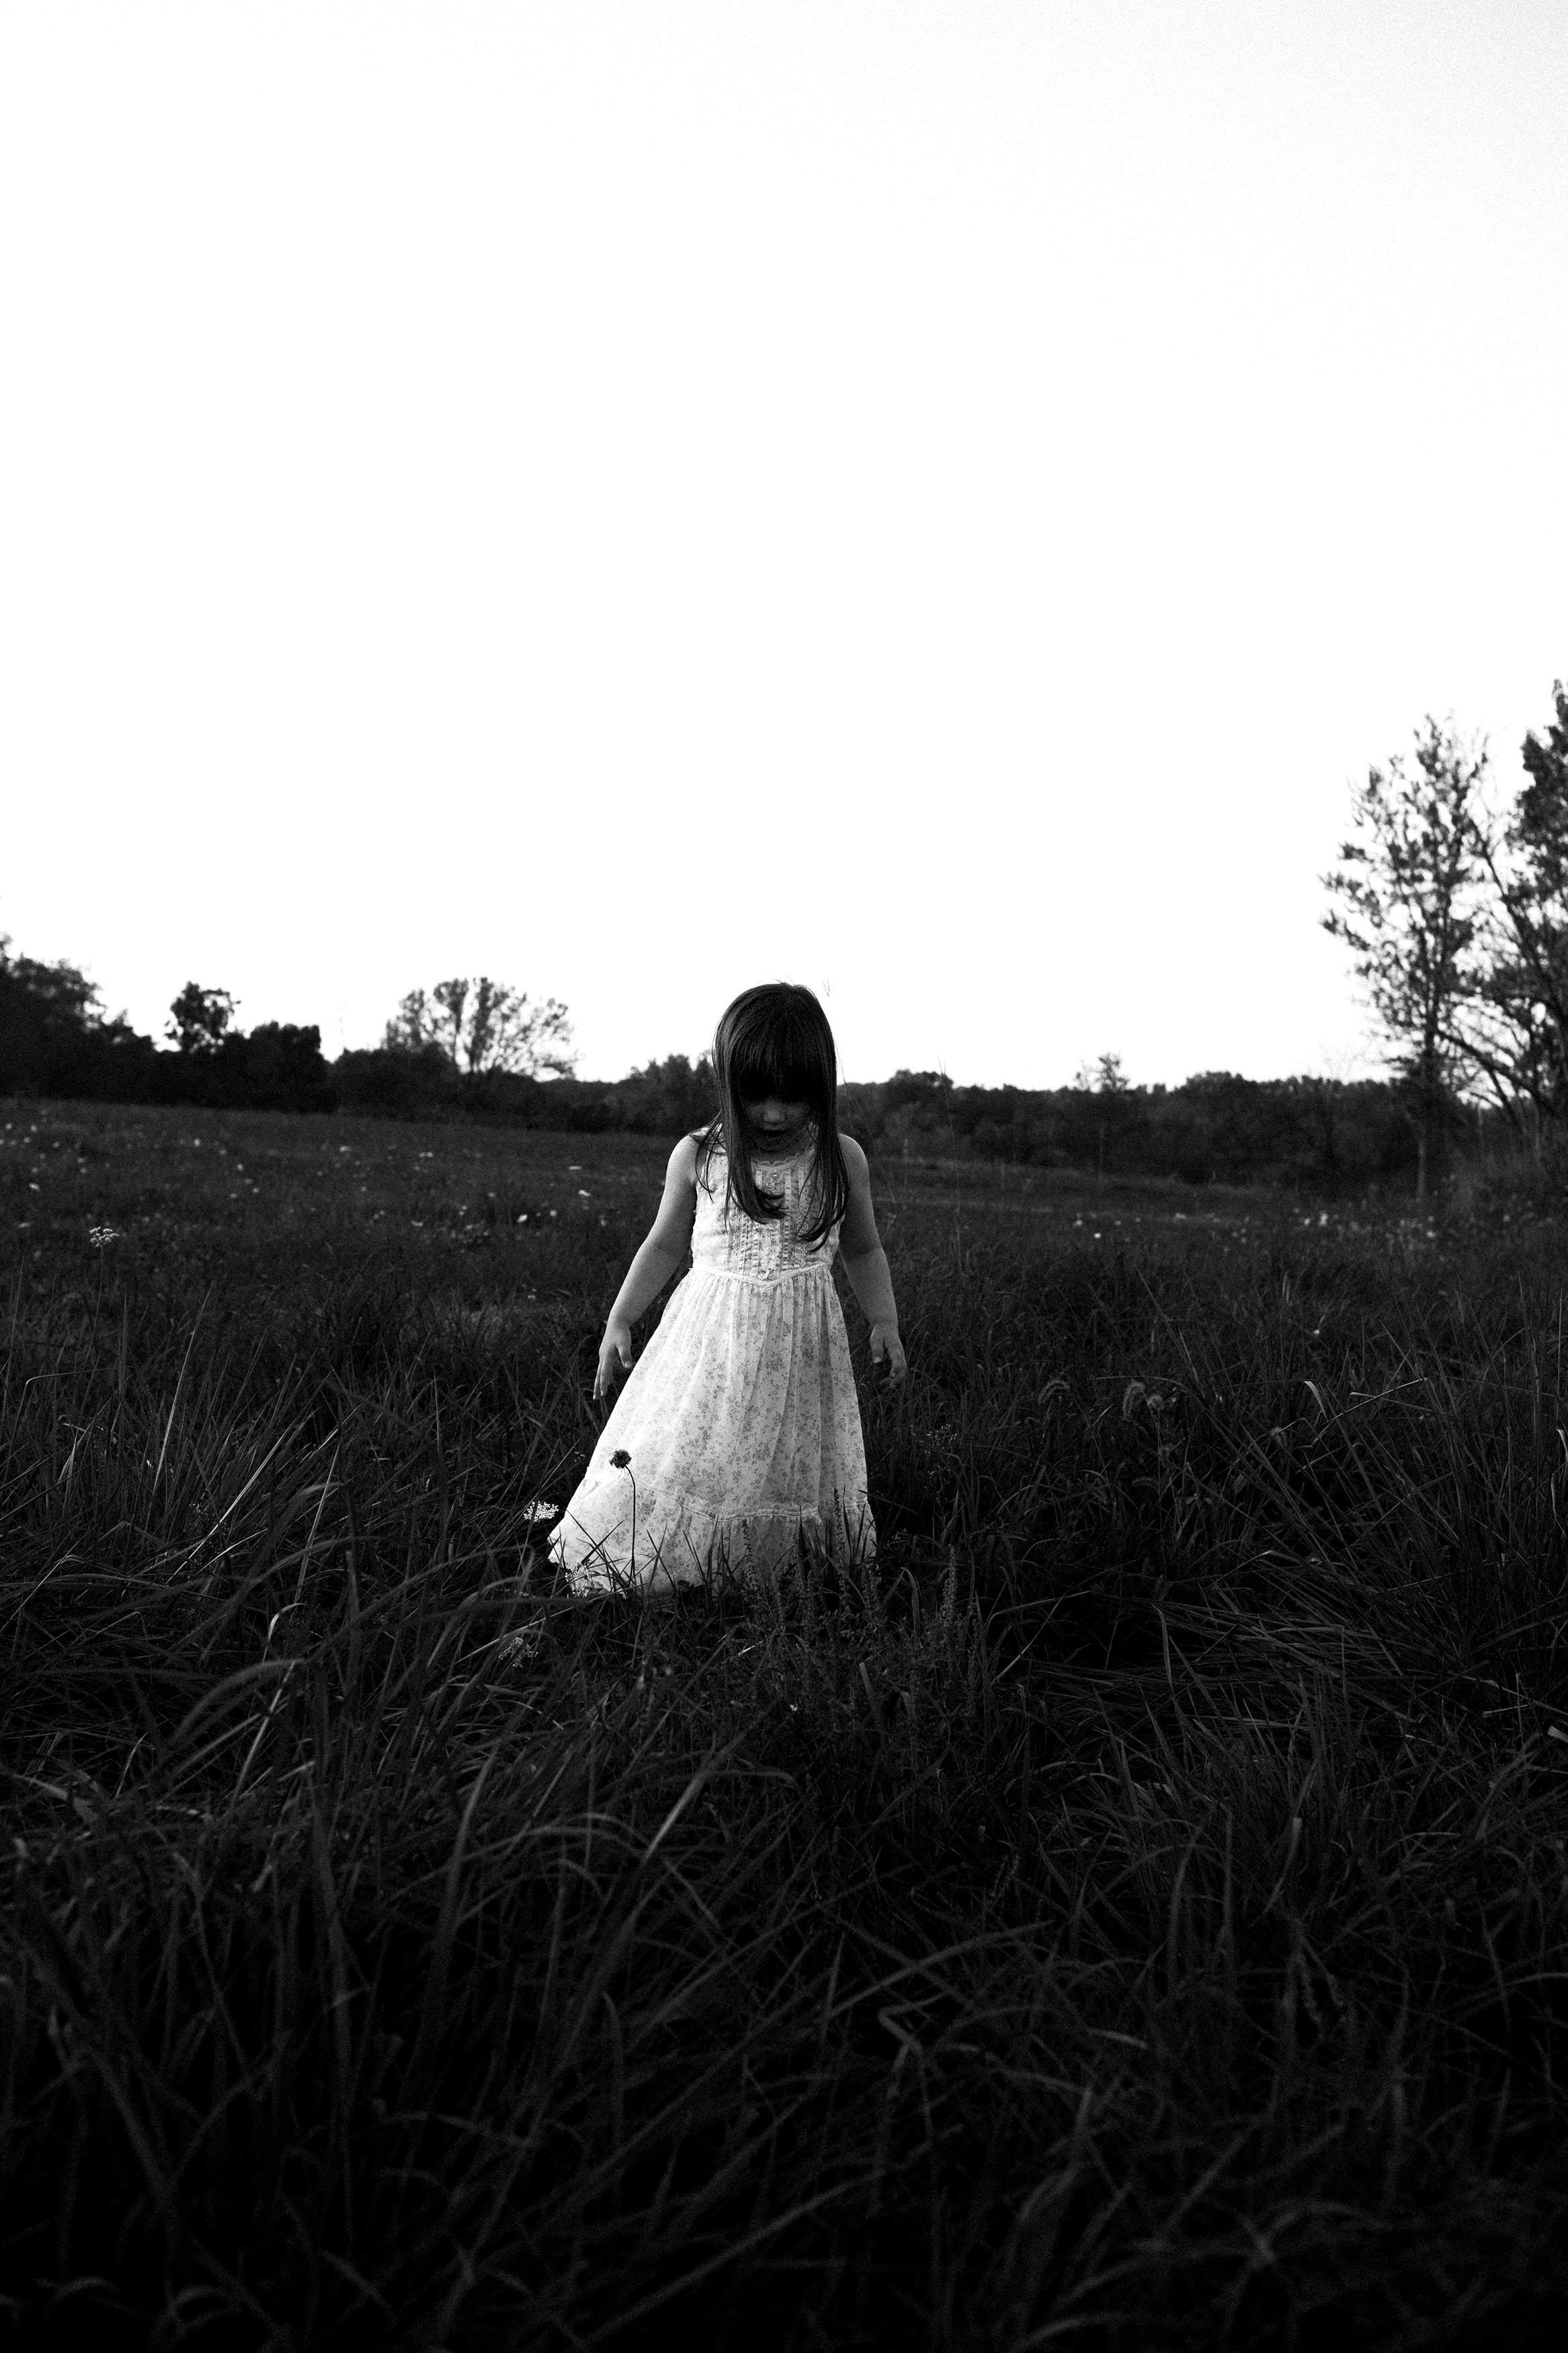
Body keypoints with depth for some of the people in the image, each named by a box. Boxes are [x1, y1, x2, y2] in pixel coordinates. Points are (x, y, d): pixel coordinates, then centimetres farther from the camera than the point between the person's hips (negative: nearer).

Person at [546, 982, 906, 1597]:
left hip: (799, 1350, 1)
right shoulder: (696, 1157, -1)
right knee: (674, 1470, -2)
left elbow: (863, 1250, 12)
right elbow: (665, 1246, 10)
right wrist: (618, 1321, 6)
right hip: (710, 1342, 0)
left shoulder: (842, 1159, 0)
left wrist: (885, 1323, 1)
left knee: (791, 1475, 5)